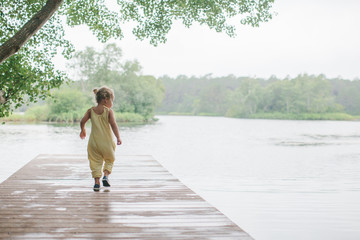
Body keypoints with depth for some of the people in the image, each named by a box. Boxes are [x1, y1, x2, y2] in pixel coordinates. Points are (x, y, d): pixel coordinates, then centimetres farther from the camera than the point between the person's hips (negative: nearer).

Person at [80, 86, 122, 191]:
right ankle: (106, 175, -2)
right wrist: (118, 137, -20)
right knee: (109, 160, 18)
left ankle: (97, 182, 2)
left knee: (96, 162, 10)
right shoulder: (109, 111, -7)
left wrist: (83, 130, 20)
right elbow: (113, 124, -19)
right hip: (107, 142, -2)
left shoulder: (91, 110, 3)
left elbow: (82, 121, 0)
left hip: (93, 142, 2)